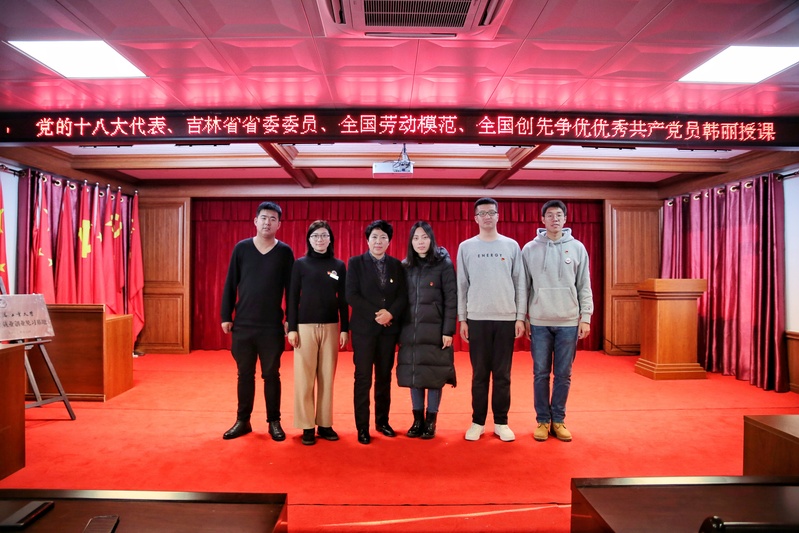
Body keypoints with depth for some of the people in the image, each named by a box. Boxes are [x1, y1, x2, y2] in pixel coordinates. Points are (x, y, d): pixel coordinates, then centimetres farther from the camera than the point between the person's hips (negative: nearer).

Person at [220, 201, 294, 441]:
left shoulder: (285, 252, -1)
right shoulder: (241, 248, 2)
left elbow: (291, 289, 0)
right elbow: (230, 285, 4)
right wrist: (226, 316, 1)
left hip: (272, 327, -1)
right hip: (243, 325, 1)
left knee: (271, 375, 7)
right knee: (245, 374, 11)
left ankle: (274, 422, 19)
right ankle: (243, 421, 24)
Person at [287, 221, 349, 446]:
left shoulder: (339, 265, 7)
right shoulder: (300, 264, 2)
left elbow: (343, 300, 8)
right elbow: (292, 298, 0)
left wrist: (345, 328, 2)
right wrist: (291, 328, -6)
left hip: (330, 327, 2)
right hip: (305, 326, -2)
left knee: (327, 377, 6)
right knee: (305, 378, 0)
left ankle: (325, 423, 15)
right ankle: (307, 426, 9)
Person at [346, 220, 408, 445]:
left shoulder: (397, 265, 9)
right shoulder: (355, 263, 1)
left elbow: (403, 296, 3)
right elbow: (351, 295, -8)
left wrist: (390, 313, -15)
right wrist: (375, 314, -15)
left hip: (389, 328, 3)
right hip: (364, 328, -3)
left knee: (384, 377, 11)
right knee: (363, 378, 0)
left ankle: (382, 421, 24)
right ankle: (362, 427, 9)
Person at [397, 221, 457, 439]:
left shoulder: (443, 264, -3)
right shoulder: (405, 266, 8)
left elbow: (451, 300, -6)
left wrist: (448, 331, -12)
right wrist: (398, 329, 4)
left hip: (435, 330, -3)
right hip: (410, 331, 4)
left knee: (434, 377, 3)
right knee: (413, 376, 8)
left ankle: (431, 422, 15)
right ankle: (417, 420, 20)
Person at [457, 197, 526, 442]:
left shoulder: (511, 246, 4)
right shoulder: (466, 247, 4)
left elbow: (520, 284, 4)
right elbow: (461, 285, 3)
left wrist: (520, 316, -1)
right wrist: (462, 319, 0)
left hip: (506, 319, 0)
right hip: (477, 319, 0)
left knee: (502, 374, 6)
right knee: (480, 374, 6)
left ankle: (501, 422, 18)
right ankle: (478, 422, 17)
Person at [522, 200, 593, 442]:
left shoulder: (577, 248, 3)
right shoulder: (530, 249, 1)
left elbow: (584, 286, 4)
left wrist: (586, 317, -1)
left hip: (569, 322, 1)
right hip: (539, 322, 0)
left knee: (563, 375, 7)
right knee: (541, 374, 5)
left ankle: (558, 420, 20)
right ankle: (543, 420, 18)